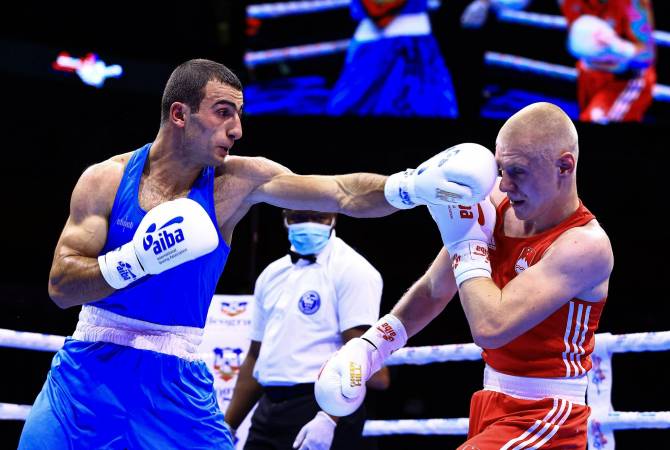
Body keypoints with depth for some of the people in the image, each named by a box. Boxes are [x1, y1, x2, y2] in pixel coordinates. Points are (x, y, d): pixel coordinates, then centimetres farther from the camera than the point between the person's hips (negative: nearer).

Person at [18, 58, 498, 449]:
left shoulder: (239, 180, -4)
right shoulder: (105, 180, -5)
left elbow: (345, 193, -12)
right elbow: (60, 286, -8)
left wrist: (414, 185, -30)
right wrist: (138, 259, -24)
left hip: (177, 380, 0)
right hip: (91, 368, 0)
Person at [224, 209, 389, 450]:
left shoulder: (351, 269, -6)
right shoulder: (272, 274, 17)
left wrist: (328, 419, -26)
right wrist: (226, 428, 18)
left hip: (323, 411, -7)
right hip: (268, 411, 7)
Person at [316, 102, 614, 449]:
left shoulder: (585, 245, -21)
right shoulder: (496, 205, 0)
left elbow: (490, 327, -30)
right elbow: (434, 290, 14)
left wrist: (466, 241, -19)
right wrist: (369, 345, 4)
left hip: (542, 419, -8)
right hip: (491, 407, 8)